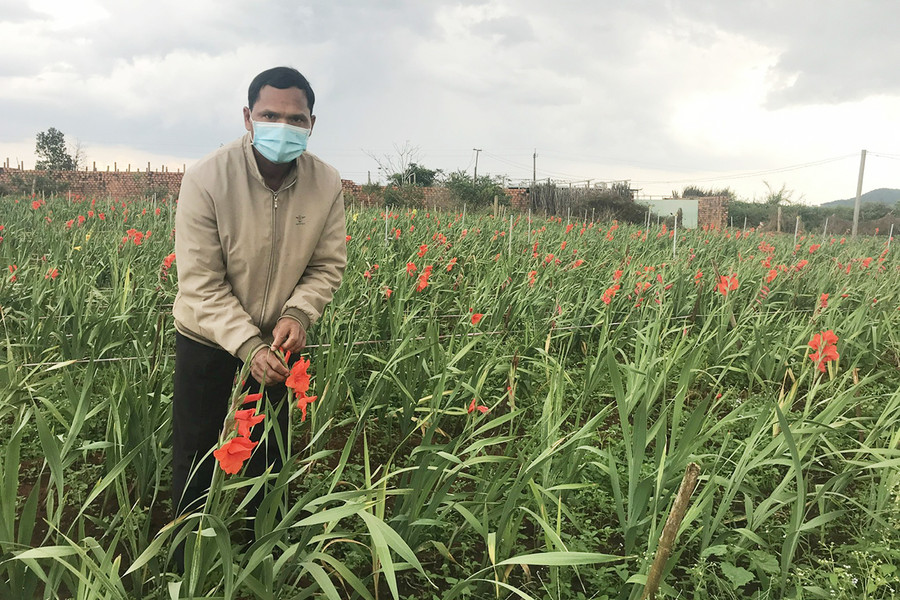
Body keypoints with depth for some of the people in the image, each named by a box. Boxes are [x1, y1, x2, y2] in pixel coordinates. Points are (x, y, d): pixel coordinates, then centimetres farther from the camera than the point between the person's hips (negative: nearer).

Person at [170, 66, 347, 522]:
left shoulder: (327, 185, -14)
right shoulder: (206, 180, -24)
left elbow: (328, 265, -5)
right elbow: (201, 283, -22)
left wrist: (297, 314, -23)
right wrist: (247, 344, -31)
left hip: (278, 342, 3)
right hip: (208, 339, -2)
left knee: (270, 455, 18)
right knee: (196, 455, 11)